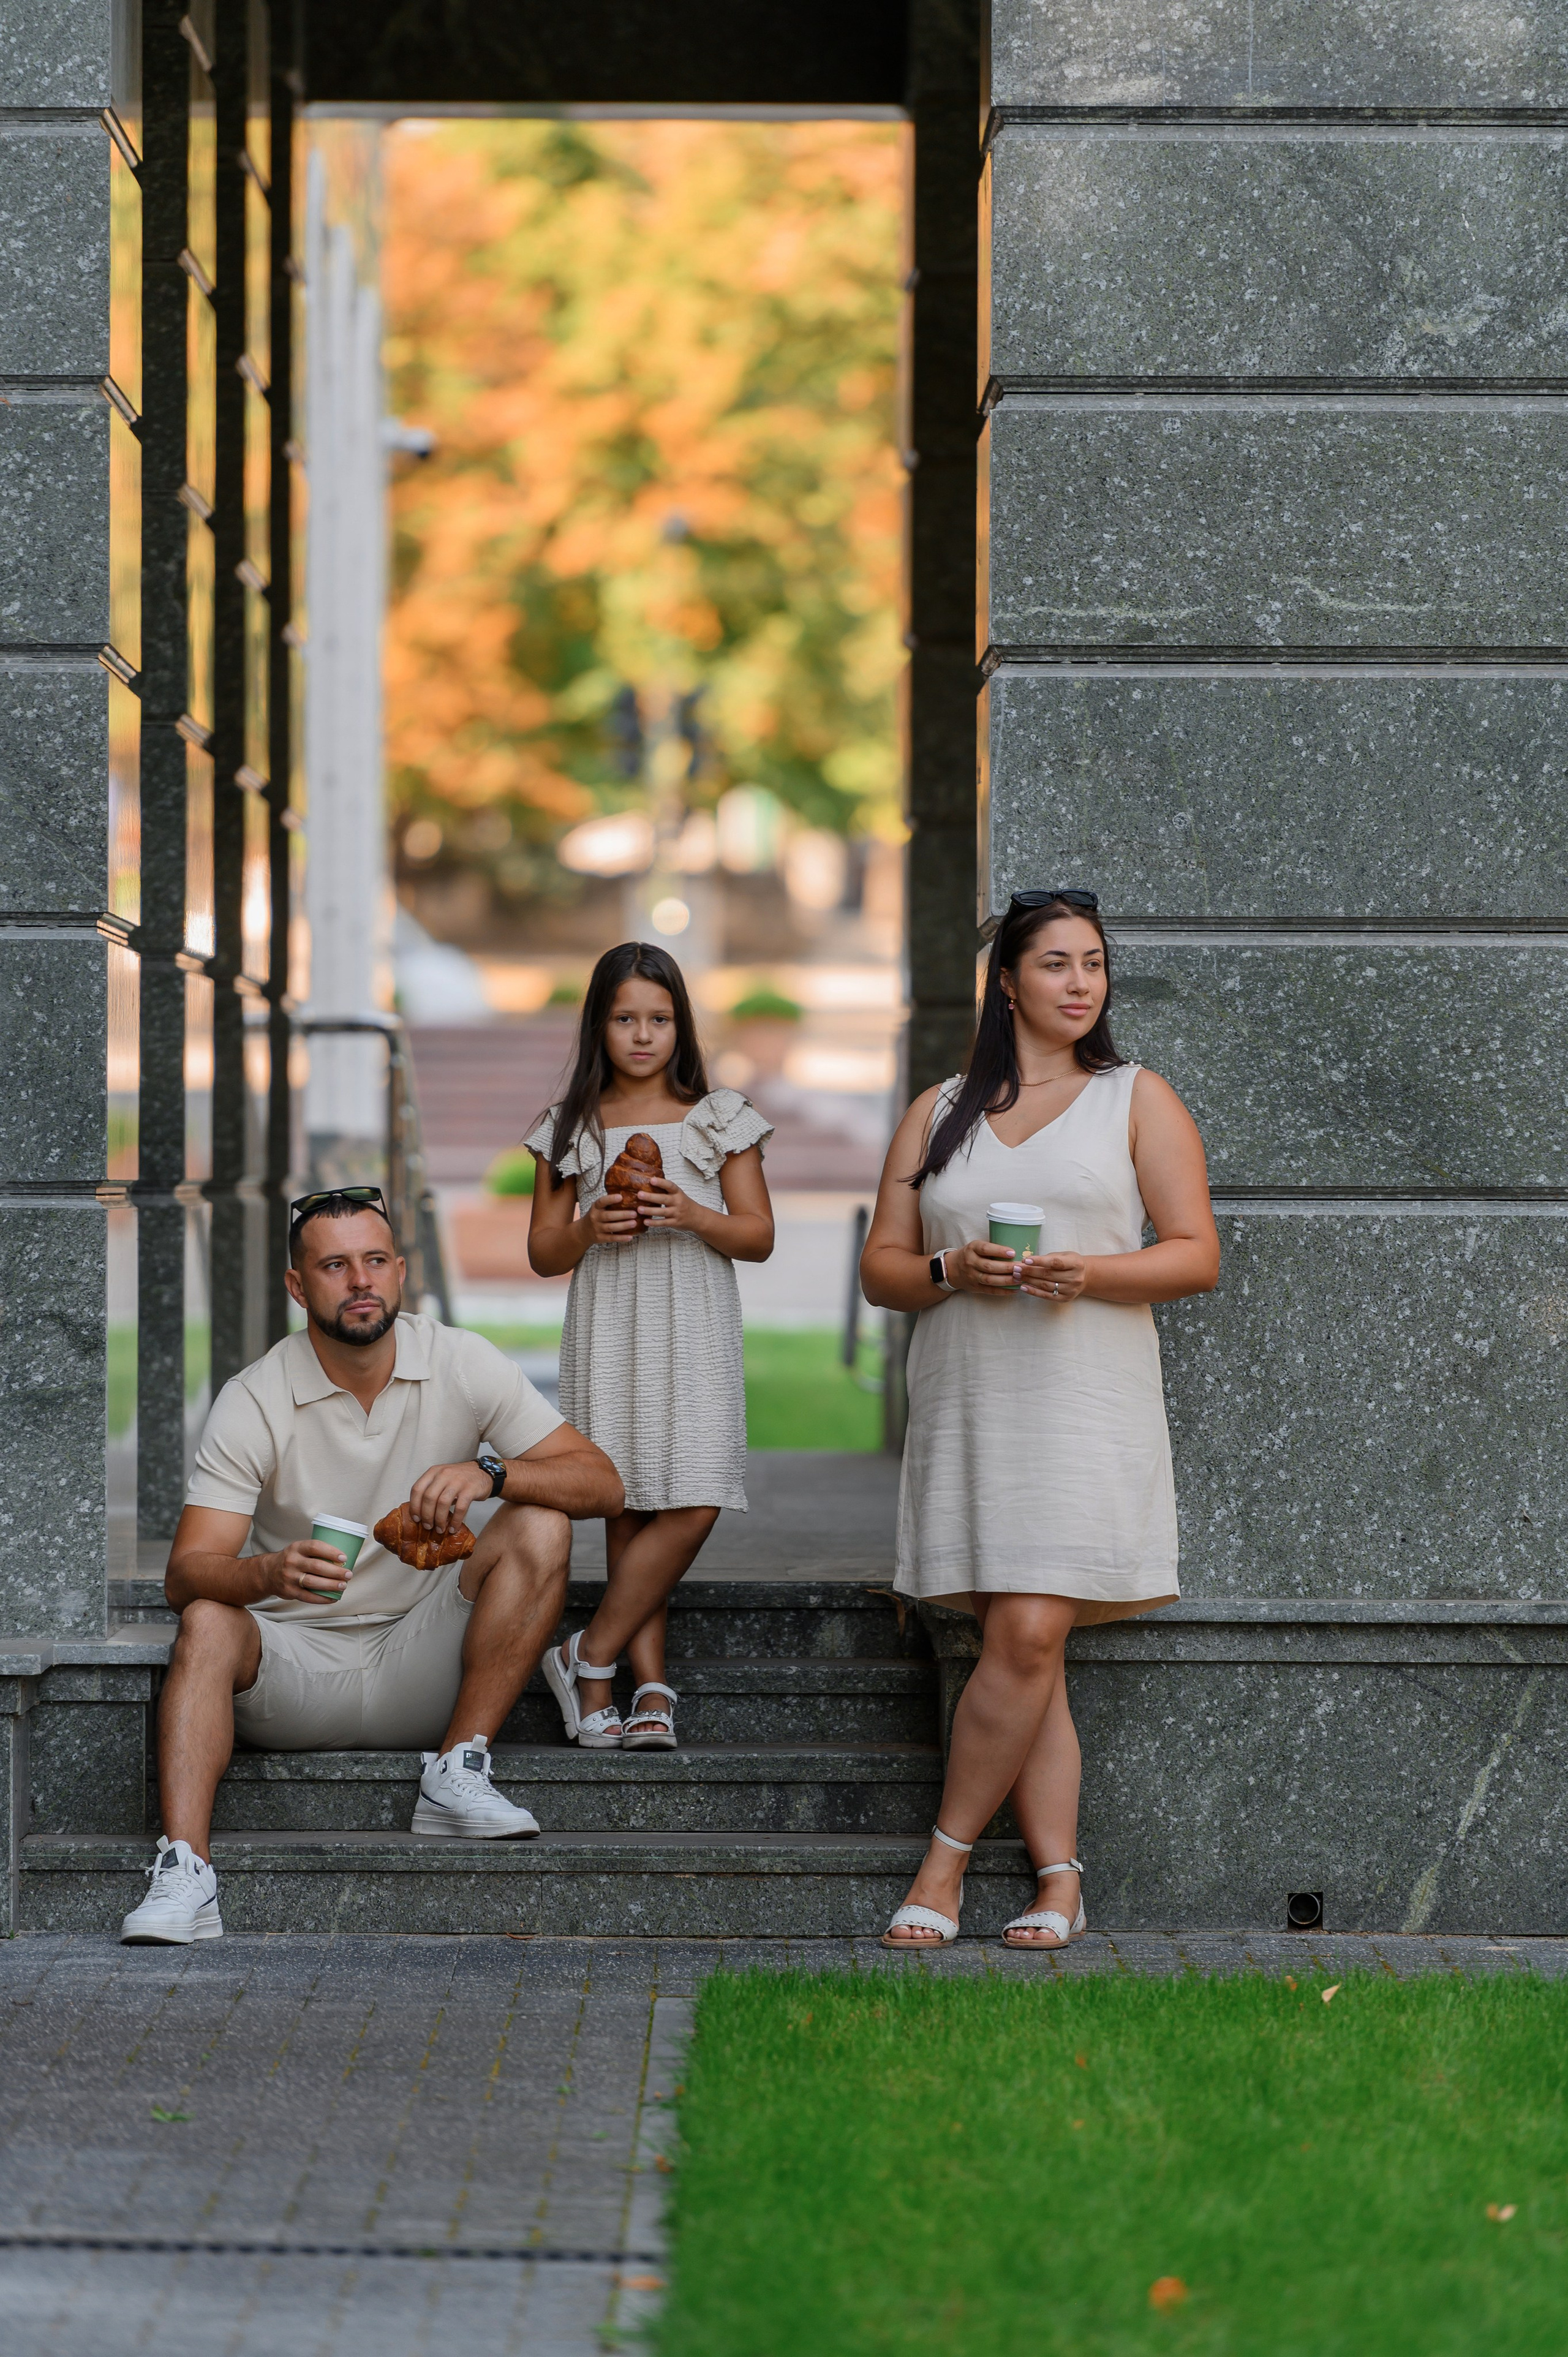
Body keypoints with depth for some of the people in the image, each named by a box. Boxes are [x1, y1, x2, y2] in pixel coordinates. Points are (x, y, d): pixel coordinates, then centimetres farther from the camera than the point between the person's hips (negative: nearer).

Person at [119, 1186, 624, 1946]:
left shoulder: (462, 1365, -4)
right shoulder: (254, 1402, -9)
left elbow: (601, 1483, -8)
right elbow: (187, 1573, -18)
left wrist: (490, 1473, -28)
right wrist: (272, 1574, -41)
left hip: (419, 1668, 1)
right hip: (294, 1672, -1)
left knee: (539, 1528, -19)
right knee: (207, 1625, -31)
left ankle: (457, 1771, -20)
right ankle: (183, 1875, -43)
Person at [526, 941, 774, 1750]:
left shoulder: (719, 1119, 7)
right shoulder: (570, 1130, 9)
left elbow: (759, 1235, 5)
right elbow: (542, 1253, 11)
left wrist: (692, 1216, -14)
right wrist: (588, 1230, -11)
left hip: (694, 1336, -1)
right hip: (608, 1334, 1)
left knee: (693, 1502, -13)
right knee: (628, 1509, -3)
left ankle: (590, 1657, -4)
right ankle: (652, 1688, 0)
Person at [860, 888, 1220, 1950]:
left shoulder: (1138, 1100, 7)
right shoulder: (937, 1114, 15)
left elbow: (1197, 1256, 2)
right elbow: (881, 1266, 13)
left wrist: (1092, 1273, -16)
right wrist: (949, 1270, -9)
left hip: (1086, 1402, -3)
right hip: (965, 1405, 3)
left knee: (1028, 1636, -14)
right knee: (1021, 1649, 0)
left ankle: (946, 1861, -2)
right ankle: (1061, 1884, 2)